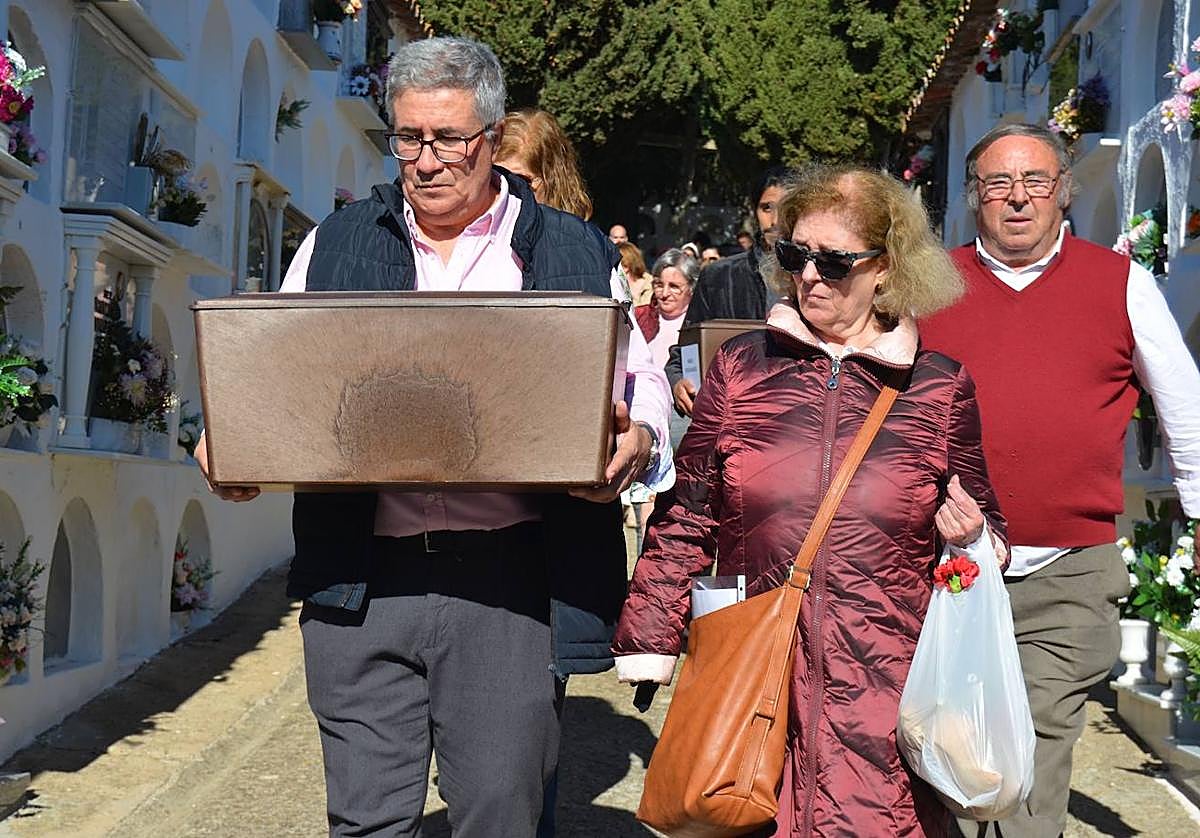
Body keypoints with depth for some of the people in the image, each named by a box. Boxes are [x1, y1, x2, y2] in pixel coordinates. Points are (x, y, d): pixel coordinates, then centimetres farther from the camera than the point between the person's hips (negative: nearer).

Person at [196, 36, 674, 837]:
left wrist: (639, 441, -13)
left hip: (510, 585, -1)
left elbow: (642, 382, 10)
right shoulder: (337, 245, 15)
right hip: (360, 581, 2)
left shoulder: (575, 253, 10)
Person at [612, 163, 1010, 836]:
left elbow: (988, 532, 18)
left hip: (885, 692, 0)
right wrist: (649, 641, 6)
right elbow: (686, 517, 10)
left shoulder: (940, 387, 7)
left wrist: (973, 539, -4)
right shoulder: (741, 366, 7)